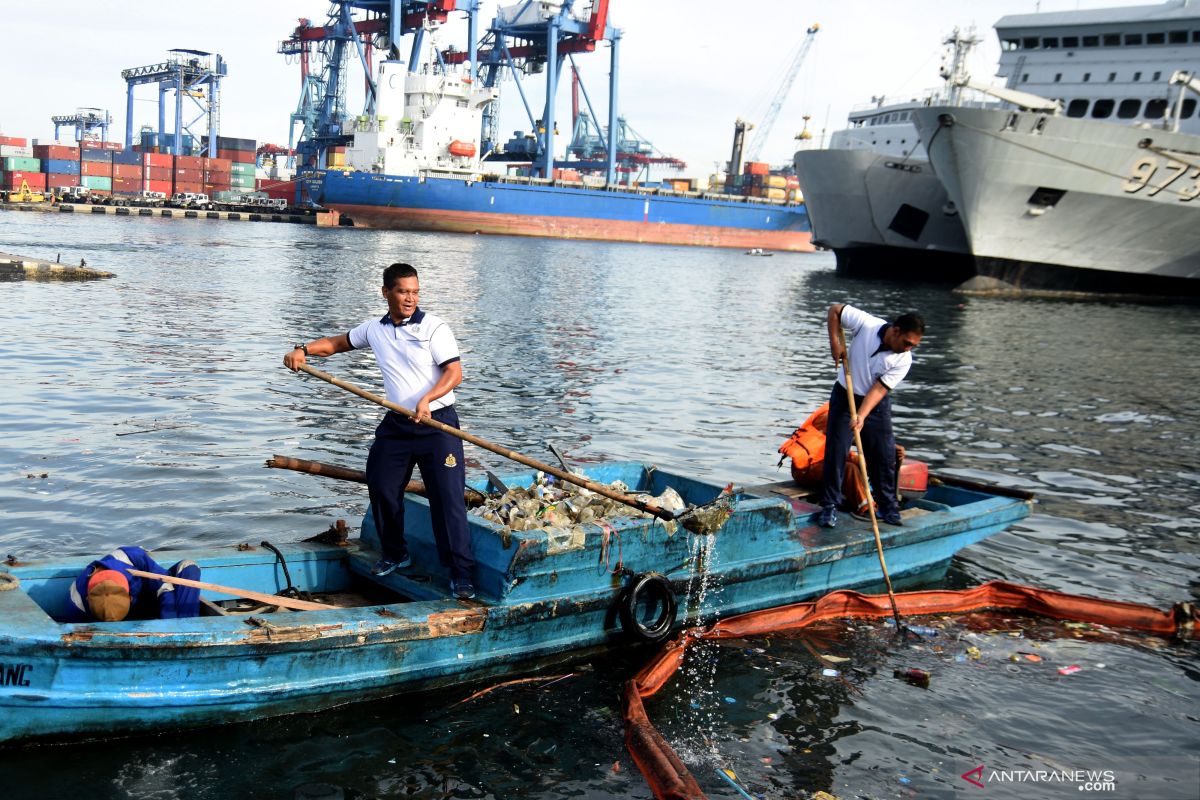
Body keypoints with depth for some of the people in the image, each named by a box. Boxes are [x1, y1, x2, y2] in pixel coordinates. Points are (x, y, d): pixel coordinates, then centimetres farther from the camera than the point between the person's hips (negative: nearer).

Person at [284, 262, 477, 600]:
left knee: (448, 496, -9)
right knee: (381, 489, 9)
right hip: (396, 424, 6)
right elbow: (337, 343, 21)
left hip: (438, 423, -5)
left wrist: (426, 399, -29)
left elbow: (454, 373, -13)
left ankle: (460, 572, -3)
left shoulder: (434, 327, -8)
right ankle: (395, 554, 32)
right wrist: (303, 349, 3)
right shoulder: (375, 329, 7)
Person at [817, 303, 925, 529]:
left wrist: (862, 416, -31)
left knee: (884, 455, 2)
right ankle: (829, 507, 2)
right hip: (845, 396, -1)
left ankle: (889, 506, 17)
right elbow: (835, 310, -9)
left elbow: (879, 389, -20)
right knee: (836, 451, -5)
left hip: (877, 403, 1)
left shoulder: (904, 360, -18)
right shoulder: (867, 324, -22)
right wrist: (834, 342, -18)